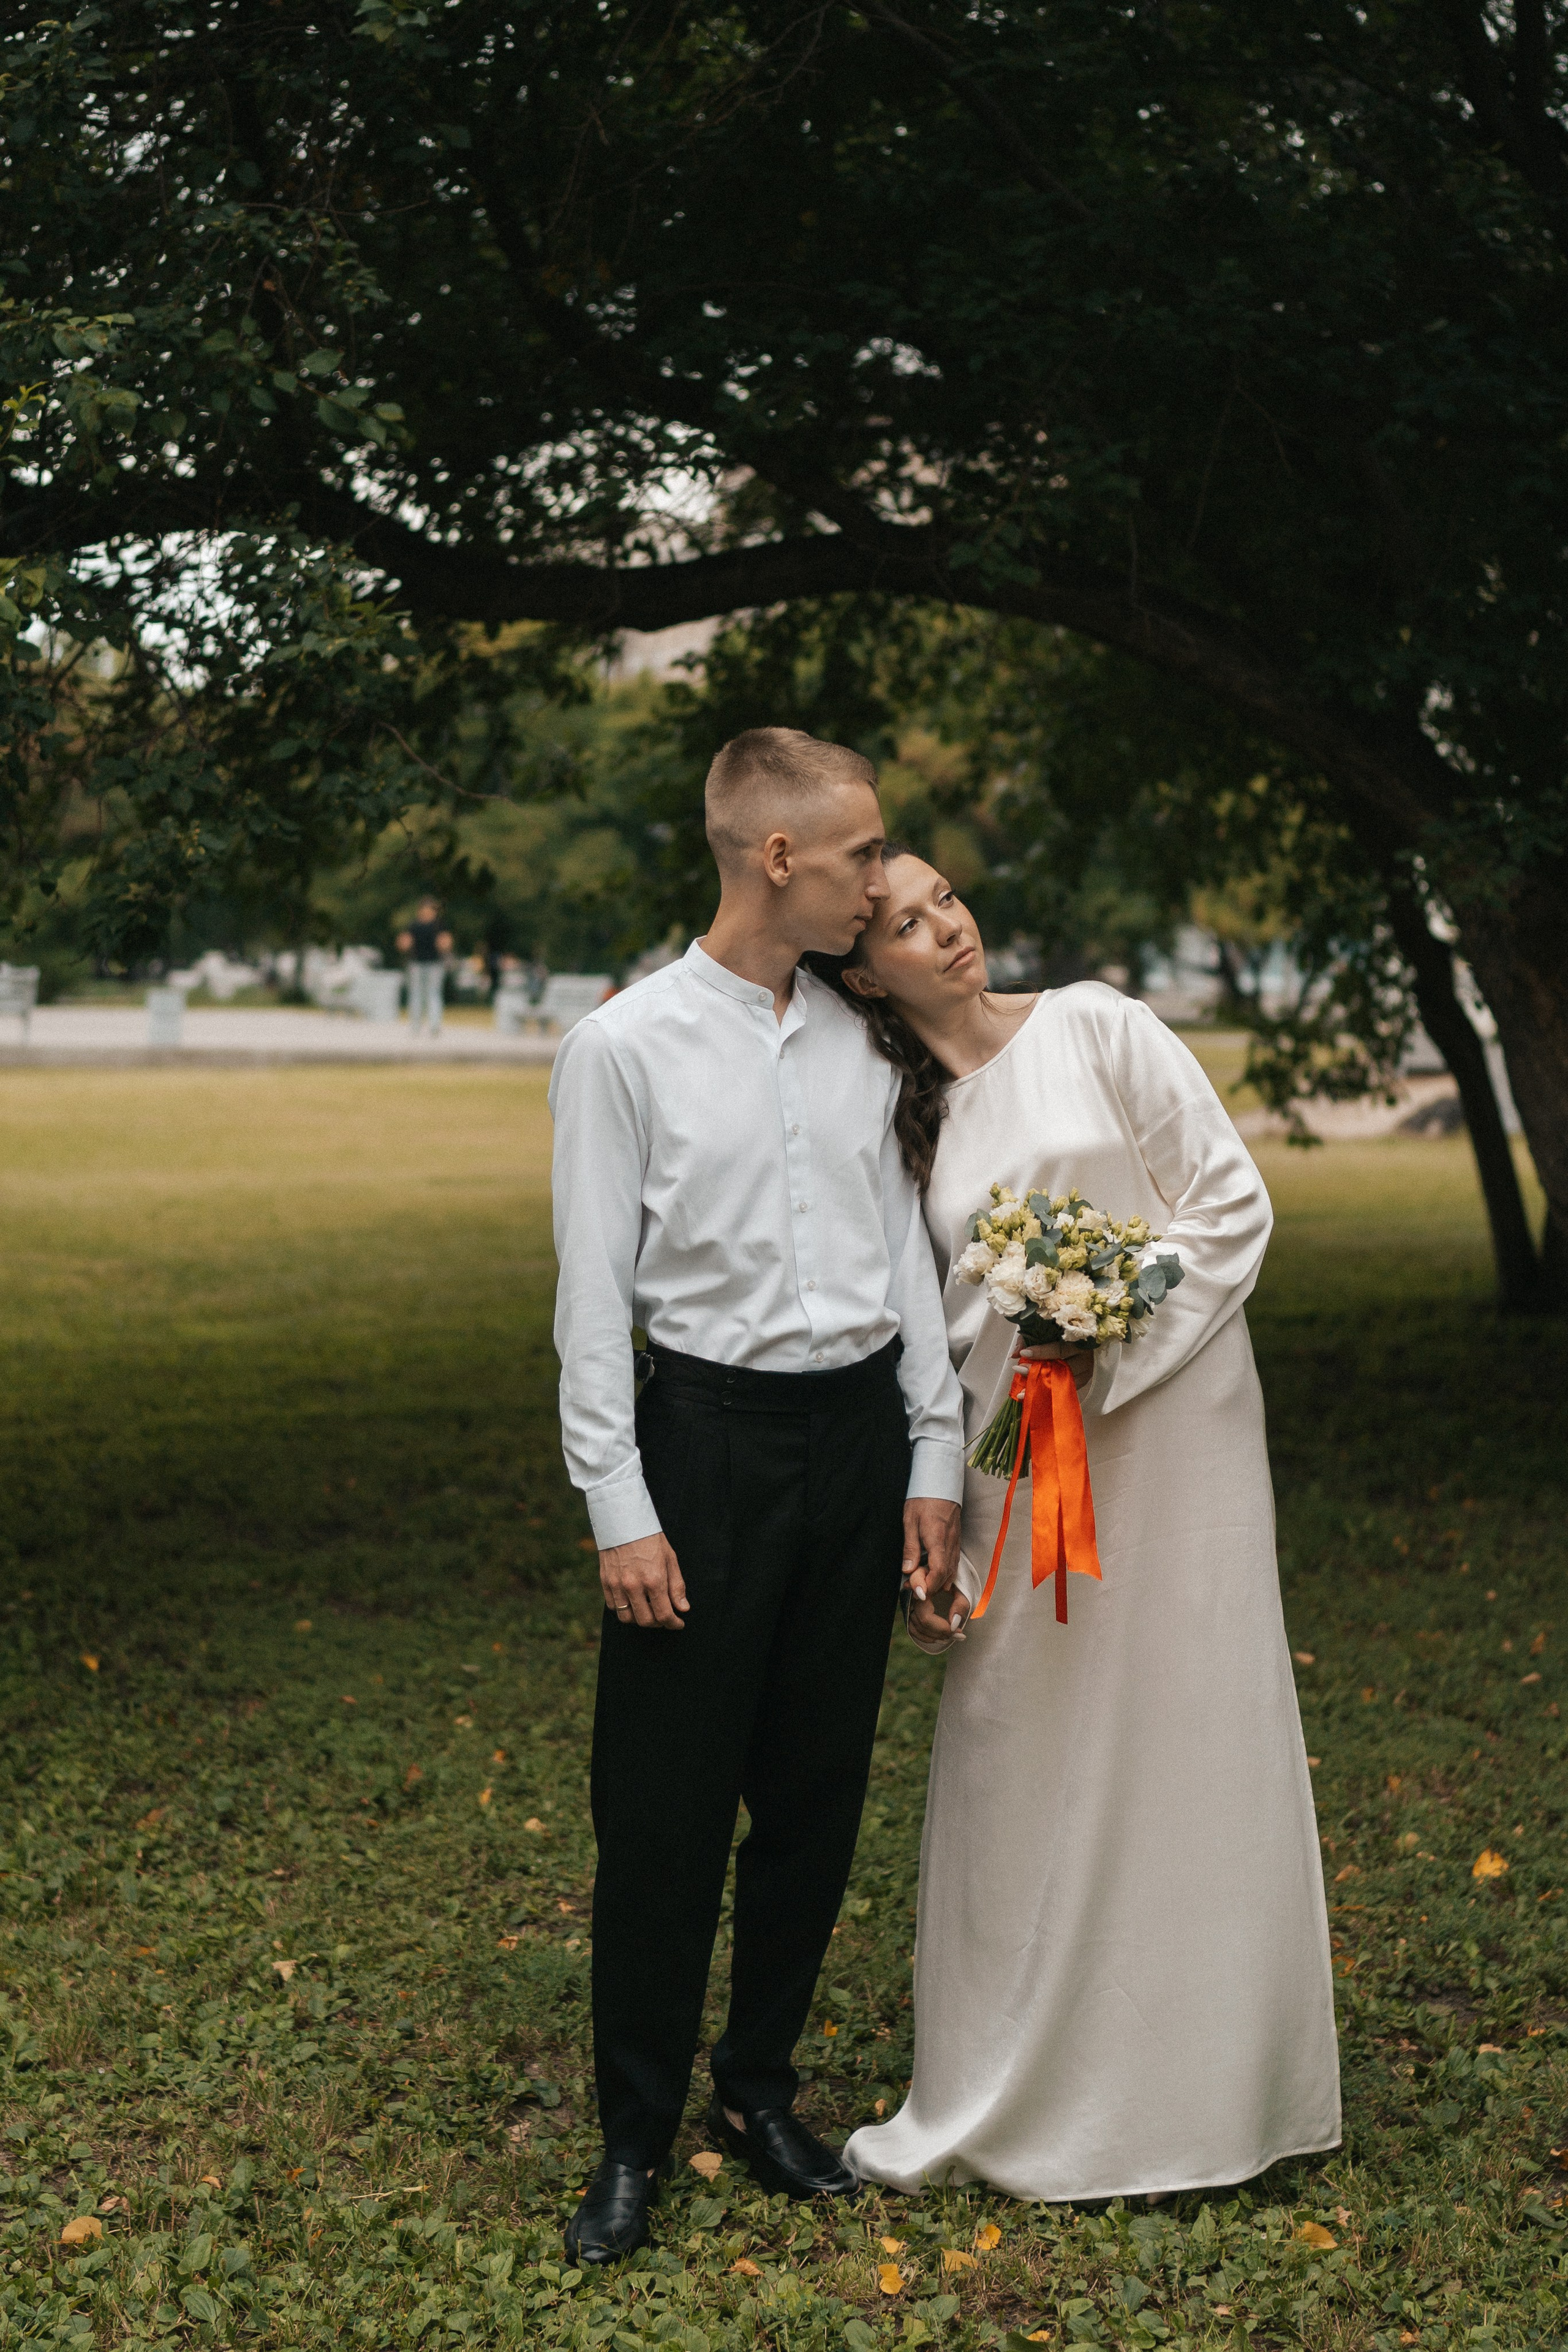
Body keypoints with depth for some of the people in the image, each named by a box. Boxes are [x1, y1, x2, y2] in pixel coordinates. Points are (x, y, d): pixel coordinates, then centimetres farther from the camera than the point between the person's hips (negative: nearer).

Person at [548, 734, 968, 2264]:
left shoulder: (865, 1043, 7)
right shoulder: (623, 1047, -7)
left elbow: (907, 1256, 11)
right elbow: (592, 1294, -8)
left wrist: (935, 1461, 8)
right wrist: (621, 1508, -12)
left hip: (861, 1430, 5)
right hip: (709, 1433, -4)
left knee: (816, 1792, 12)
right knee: (664, 1806, 0)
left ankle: (761, 2092, 28)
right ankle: (633, 2138, 14)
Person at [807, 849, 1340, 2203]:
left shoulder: (1095, 1028, 0)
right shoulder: (904, 1120, 9)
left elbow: (1233, 1201, -2)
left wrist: (1115, 1333, -13)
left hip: (1165, 1424, -3)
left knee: (1182, 1745, 1)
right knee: (1019, 1761, 4)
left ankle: (1195, 2090, 14)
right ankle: (1014, 2102, 17)